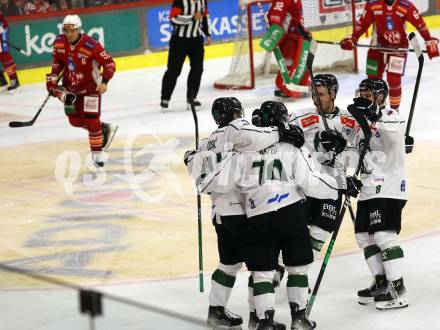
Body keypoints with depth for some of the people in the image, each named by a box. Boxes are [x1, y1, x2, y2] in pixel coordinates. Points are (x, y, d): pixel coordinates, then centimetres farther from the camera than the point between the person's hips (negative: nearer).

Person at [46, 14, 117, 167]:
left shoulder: (91, 45, -27)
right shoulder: (59, 42, -11)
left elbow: (109, 63, -20)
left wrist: (104, 81, -31)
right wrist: (53, 77, 0)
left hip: (90, 85, -6)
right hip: (70, 86, 6)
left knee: (91, 119, -9)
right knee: (75, 120, 9)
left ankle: (97, 153, 6)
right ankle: (105, 129, 31)